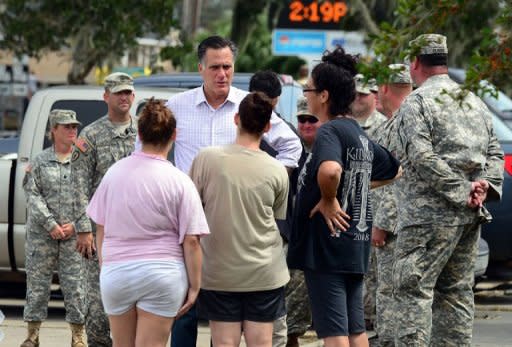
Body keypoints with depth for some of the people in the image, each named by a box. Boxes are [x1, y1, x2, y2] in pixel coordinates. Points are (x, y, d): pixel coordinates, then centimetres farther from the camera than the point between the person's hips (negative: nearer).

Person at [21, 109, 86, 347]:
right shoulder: (40, 162, 6)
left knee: (75, 285, -2)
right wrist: (50, 224, -11)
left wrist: (75, 225, -8)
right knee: (37, 283, 4)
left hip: (73, 236, 0)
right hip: (42, 235, 1)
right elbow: (33, 196, -1)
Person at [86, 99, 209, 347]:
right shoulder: (179, 182, -8)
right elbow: (191, 241, -9)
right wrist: (194, 286, -1)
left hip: (115, 271, 3)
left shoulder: (114, 172, 3)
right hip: (161, 273, -3)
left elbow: (100, 229, 10)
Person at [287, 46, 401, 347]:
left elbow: (330, 169, -37)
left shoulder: (330, 131, -15)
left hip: (327, 244, -9)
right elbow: (393, 170, 30)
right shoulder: (360, 134, 13)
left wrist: (329, 200, -21)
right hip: (356, 246, 9)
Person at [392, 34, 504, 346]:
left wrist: (463, 192, -14)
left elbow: (422, 158, -17)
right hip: (470, 216, 7)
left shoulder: (417, 103, -6)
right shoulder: (475, 102, 18)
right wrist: (486, 187, 1)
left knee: (414, 289, -7)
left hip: (429, 214, -7)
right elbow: (495, 153, 15)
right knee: (456, 291, 12)